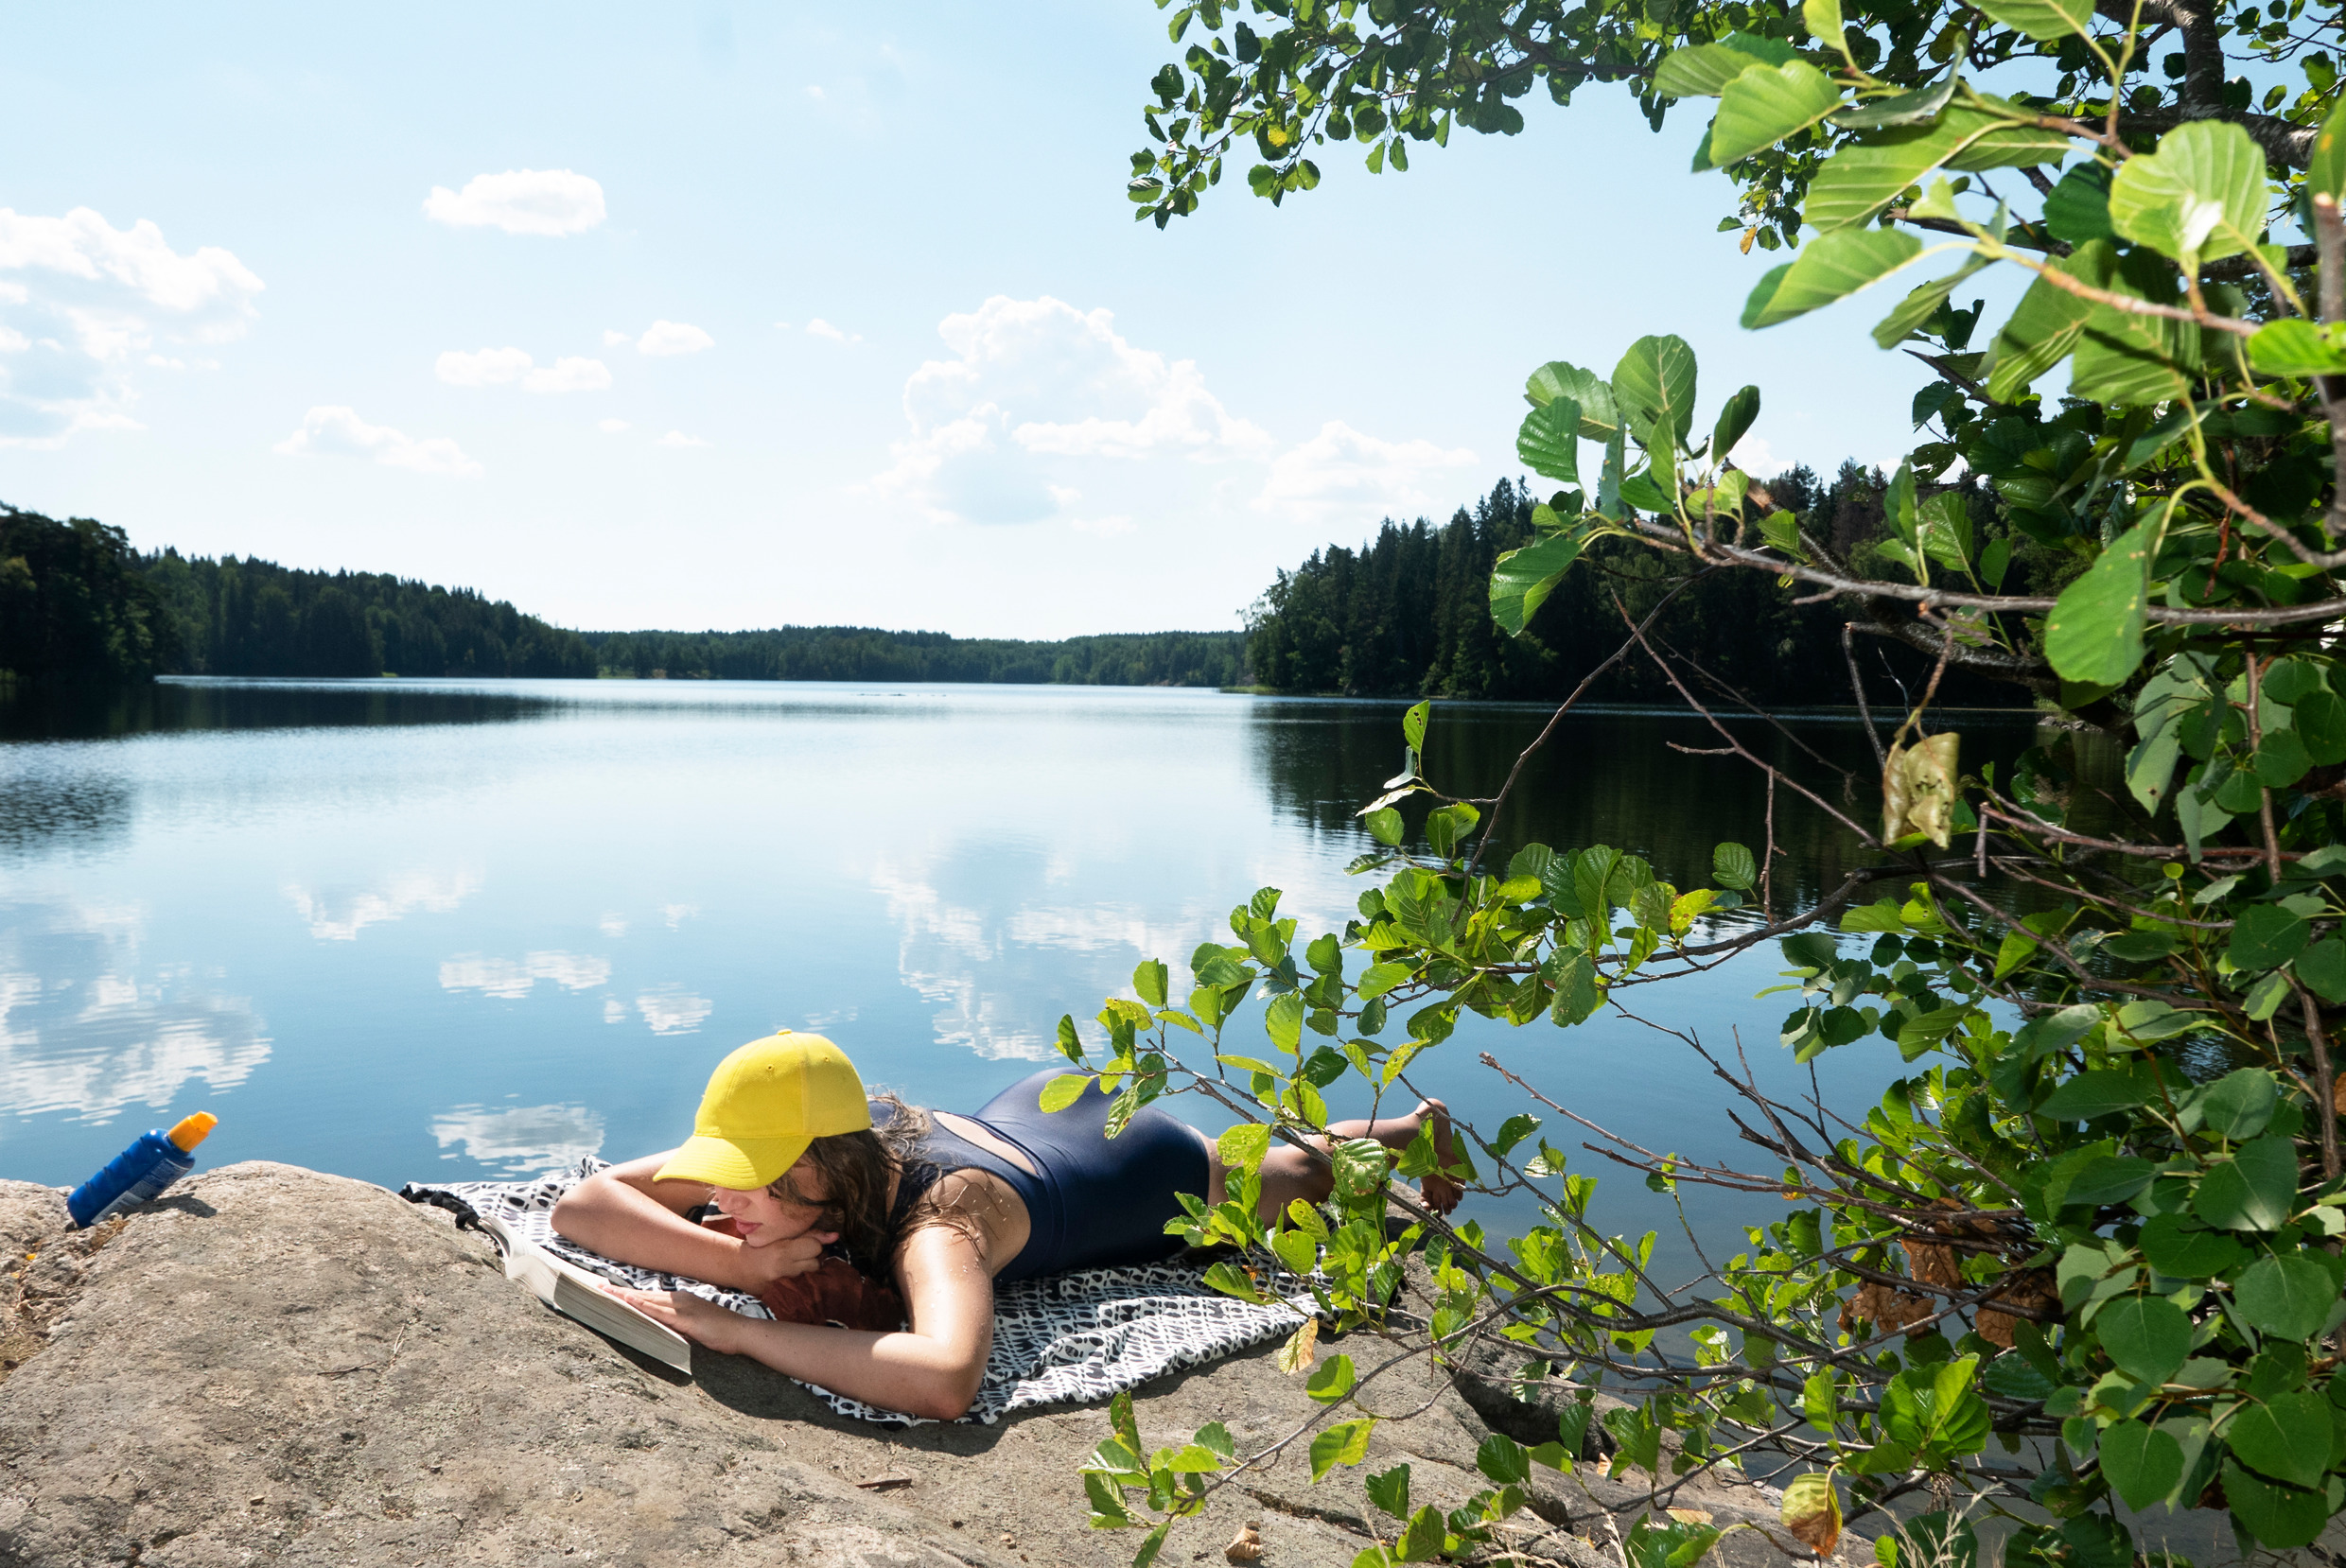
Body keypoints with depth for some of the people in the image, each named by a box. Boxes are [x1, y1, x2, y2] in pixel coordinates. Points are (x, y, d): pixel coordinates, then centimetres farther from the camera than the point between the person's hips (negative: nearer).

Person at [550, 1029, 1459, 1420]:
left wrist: (738, 1330, -63)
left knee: (1298, 1176, 28)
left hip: (1169, 1181, -5)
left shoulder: (935, 1225, -47)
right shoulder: (802, 1140, -31)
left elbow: (946, 1381, -68)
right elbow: (581, 1204, -32)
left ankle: (1417, 1127, 58)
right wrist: (738, 1262, -47)